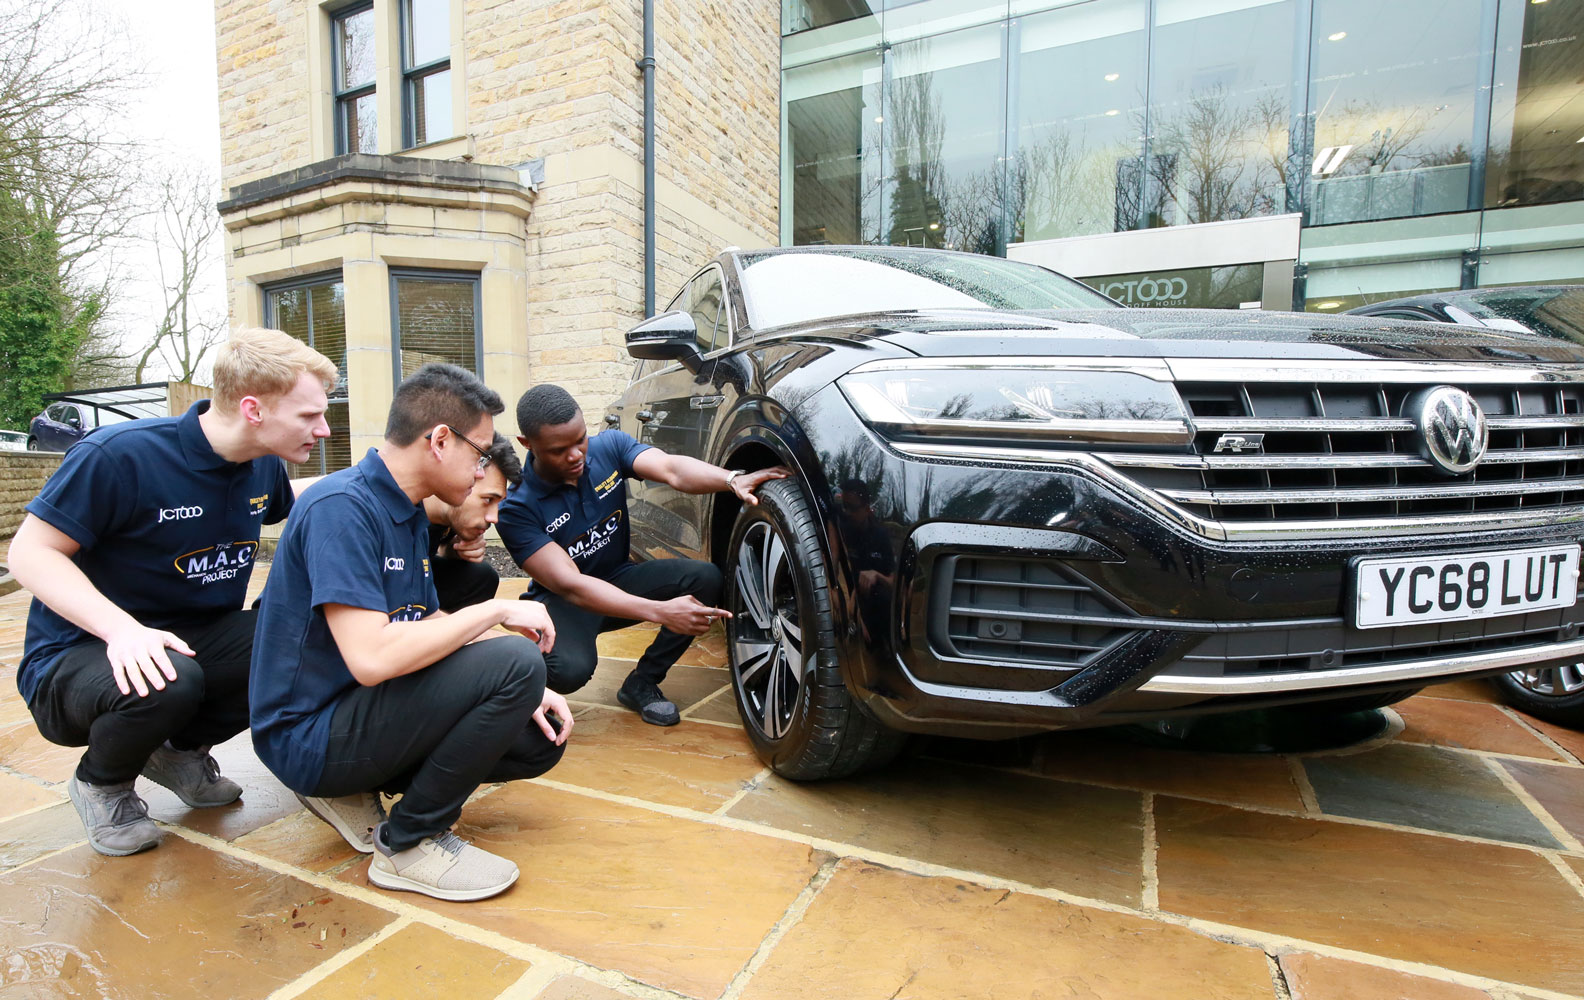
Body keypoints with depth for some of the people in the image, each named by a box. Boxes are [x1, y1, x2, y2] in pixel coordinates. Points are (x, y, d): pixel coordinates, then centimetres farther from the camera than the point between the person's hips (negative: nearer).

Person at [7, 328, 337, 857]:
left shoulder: (265, 465, -2)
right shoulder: (119, 455, -22)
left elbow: (296, 519, 19)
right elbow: (30, 553, -18)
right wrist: (121, 627, -34)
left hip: (199, 642, 6)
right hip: (79, 653, -5)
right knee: (168, 683, -39)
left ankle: (183, 749, 8)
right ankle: (101, 783, 1)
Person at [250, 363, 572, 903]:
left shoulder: (410, 514, 9)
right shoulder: (342, 507, -22)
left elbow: (428, 629, 11)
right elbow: (373, 657, -32)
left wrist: (526, 692, -3)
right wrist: (499, 610, -21)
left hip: (359, 712, 9)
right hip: (309, 736, -9)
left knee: (542, 739, 5)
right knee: (513, 661, -26)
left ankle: (352, 789, 11)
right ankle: (407, 844, -8)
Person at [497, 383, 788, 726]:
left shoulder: (609, 446, -12)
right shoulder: (517, 508, -24)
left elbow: (671, 469, -29)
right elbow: (569, 585, -32)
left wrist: (731, 479, -52)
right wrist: (659, 612, -43)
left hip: (618, 578, 5)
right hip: (562, 600, -4)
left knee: (705, 579, -22)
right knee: (571, 669, -37)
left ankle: (641, 683, -4)